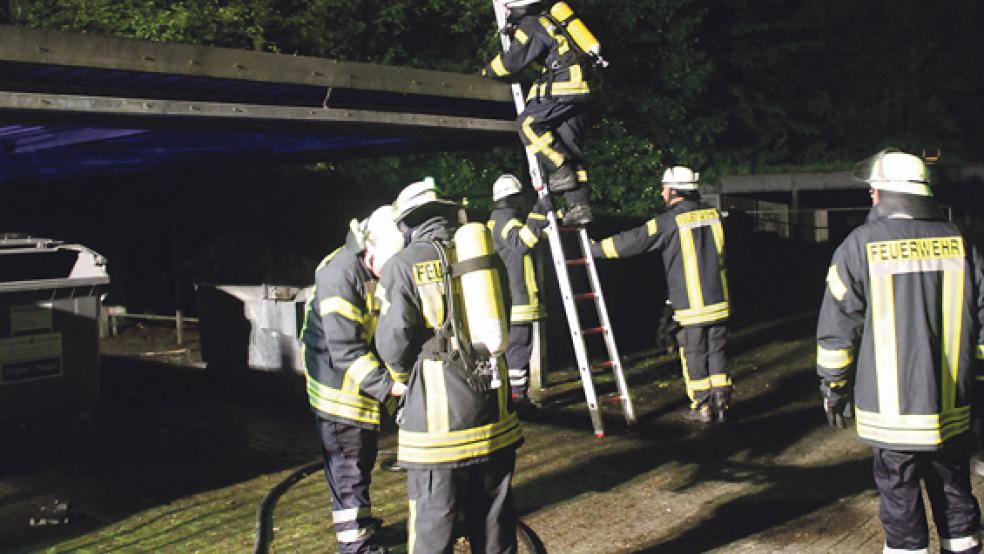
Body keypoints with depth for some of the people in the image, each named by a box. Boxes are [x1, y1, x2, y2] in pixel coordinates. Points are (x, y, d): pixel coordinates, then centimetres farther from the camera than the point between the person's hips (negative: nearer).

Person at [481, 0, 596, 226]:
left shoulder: (530, 25, -4)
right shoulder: (547, 22, 26)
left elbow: (512, 61, -7)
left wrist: (488, 70, 9)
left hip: (563, 90, -9)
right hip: (579, 94, 9)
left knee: (528, 124, -8)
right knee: (570, 149, 6)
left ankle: (561, 170, -13)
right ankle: (579, 205, 1)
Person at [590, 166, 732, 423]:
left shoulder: (670, 221, -11)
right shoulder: (713, 214, 5)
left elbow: (632, 242, -9)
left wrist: (595, 248, 2)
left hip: (691, 305, -5)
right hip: (719, 301, 5)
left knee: (694, 355, 7)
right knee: (716, 351, 12)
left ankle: (702, 407, 13)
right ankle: (721, 403, 15)